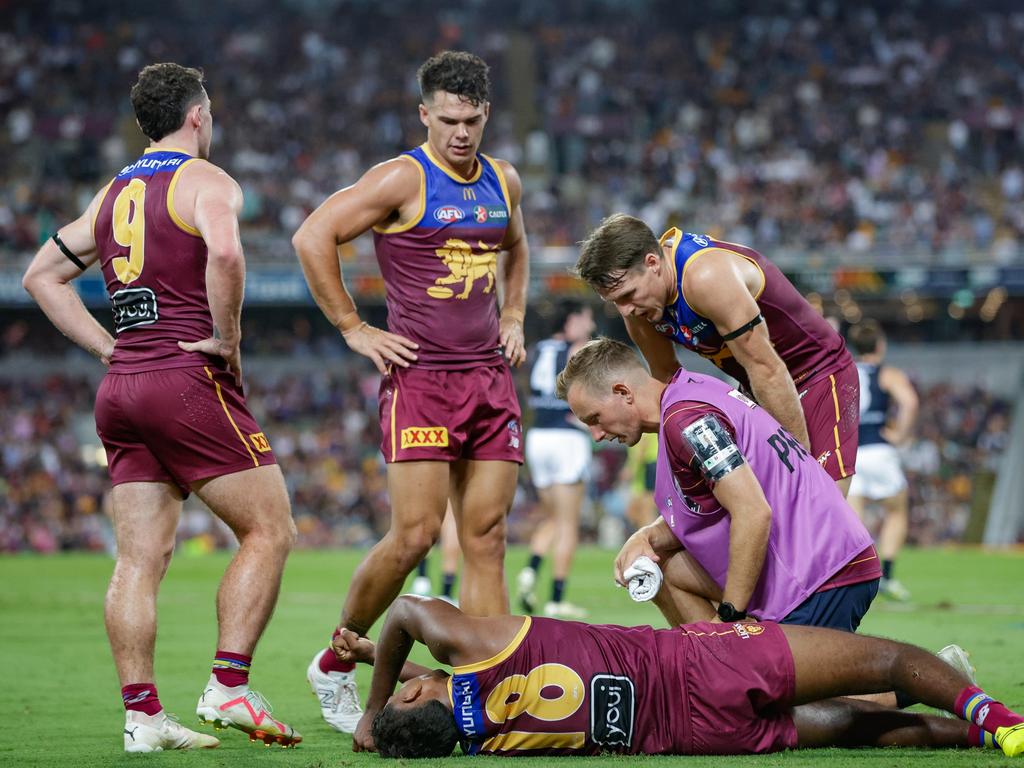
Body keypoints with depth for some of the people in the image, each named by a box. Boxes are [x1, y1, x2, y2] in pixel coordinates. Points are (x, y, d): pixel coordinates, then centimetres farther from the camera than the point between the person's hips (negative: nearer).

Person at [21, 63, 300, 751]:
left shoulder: (114, 192, 18)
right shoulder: (205, 181, -5)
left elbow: (42, 274, 23)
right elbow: (224, 253, -26)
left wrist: (109, 347, 17)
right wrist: (227, 338, -13)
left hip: (121, 387, 7)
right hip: (189, 383, -7)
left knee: (140, 557, 4)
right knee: (270, 531, 0)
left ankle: (142, 715, 1)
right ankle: (229, 687, -8)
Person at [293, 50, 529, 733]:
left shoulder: (504, 182, 13)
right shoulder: (403, 179, -8)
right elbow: (312, 237, -12)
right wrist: (353, 328, -10)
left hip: (491, 376, 6)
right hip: (421, 376, -6)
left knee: (486, 538, 1)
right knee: (414, 534, -12)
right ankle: (335, 664, 8)